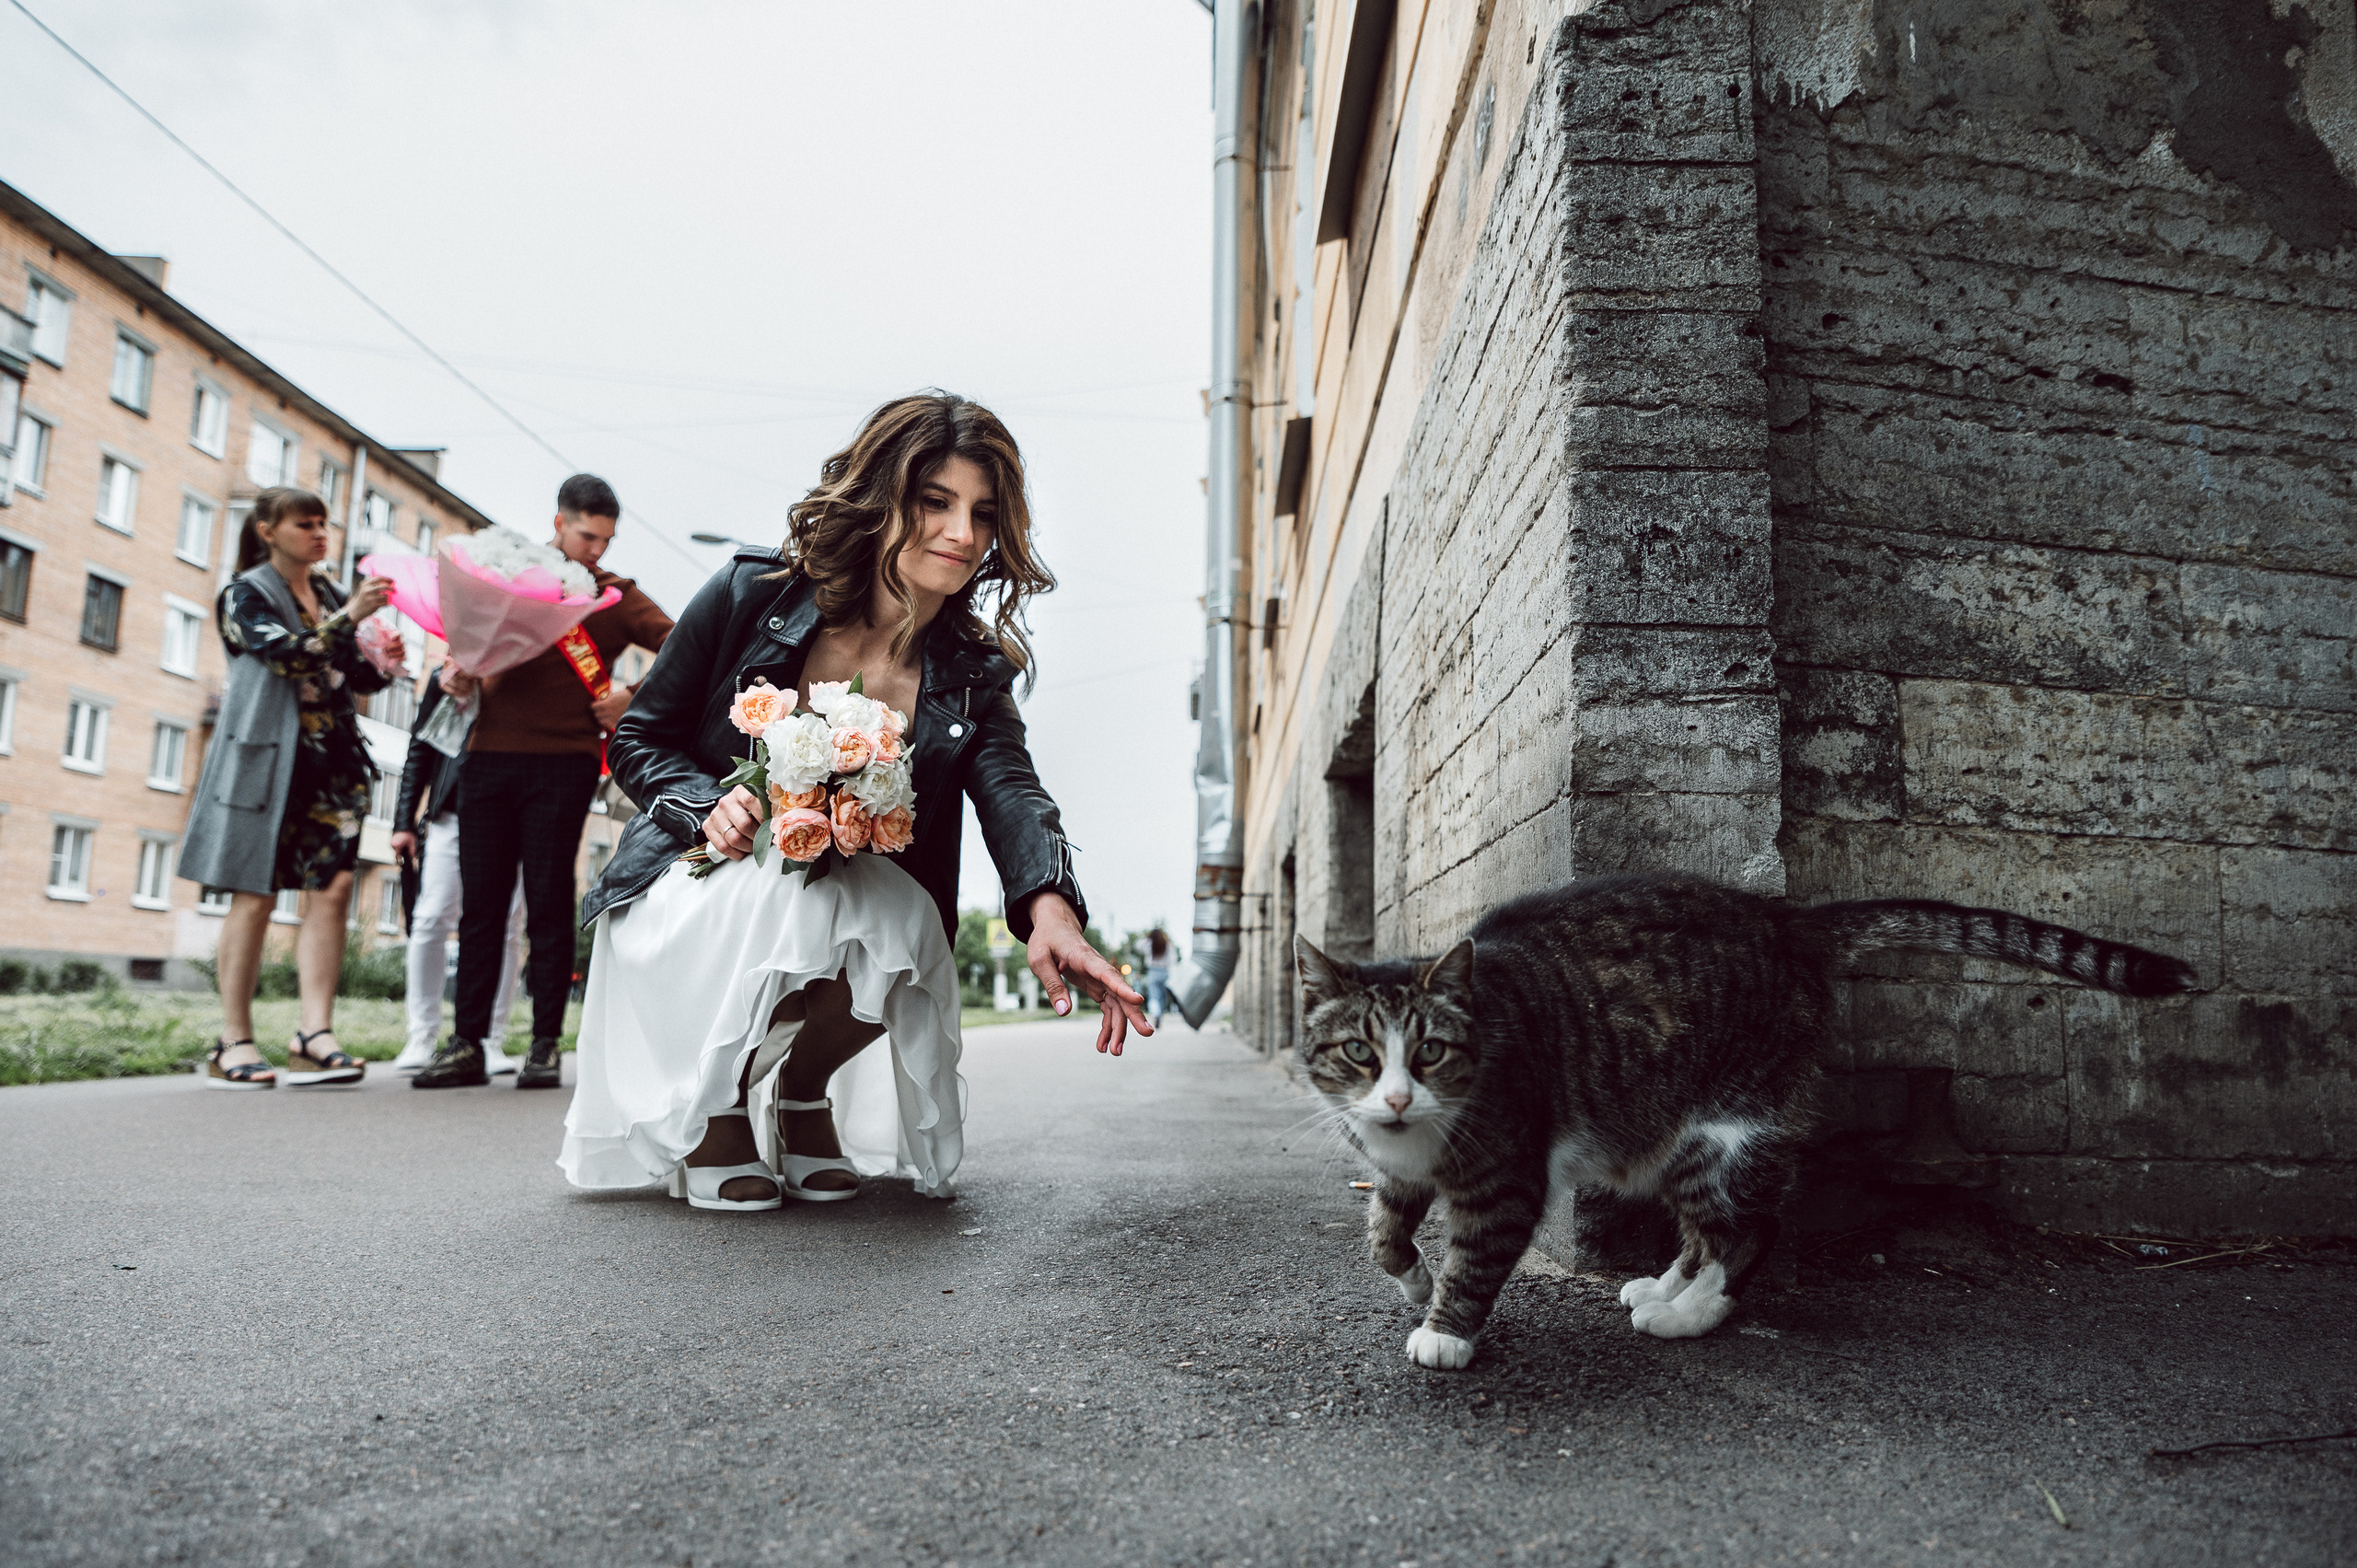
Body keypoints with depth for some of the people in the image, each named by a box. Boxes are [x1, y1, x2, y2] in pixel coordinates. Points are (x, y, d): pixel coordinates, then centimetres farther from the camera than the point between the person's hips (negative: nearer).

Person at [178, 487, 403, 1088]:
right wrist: (351, 617, -23)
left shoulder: (332, 598, 18)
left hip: (331, 761, 5)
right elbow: (287, 656, -15)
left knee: (332, 887, -7)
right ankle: (233, 1043, 1)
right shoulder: (246, 594, 3)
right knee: (256, 896, -5)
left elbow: (358, 680, 16)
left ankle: (314, 1035, -9)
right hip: (266, 757, -5)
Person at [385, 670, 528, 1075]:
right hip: (450, 814, 1)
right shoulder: (443, 680, 16)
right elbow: (419, 750, 14)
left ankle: (491, 1041, 5)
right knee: (431, 921, -5)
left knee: (506, 930, -2)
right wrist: (404, 822, 8)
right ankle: (422, 1037, 5)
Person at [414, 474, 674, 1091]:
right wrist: (458, 676, 0)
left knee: (548, 905, -1)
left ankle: (546, 1046, 6)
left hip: (563, 761, -3)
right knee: (480, 903, 4)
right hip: (490, 755, 3)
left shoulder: (615, 596, 7)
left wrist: (633, 697, -12)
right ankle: (467, 1044, 10)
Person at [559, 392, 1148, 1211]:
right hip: (699, 891, -2)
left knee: (902, 910, -32)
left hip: (857, 912, 3)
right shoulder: (752, 593, -11)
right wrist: (706, 805, -25)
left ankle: (807, 1097, -1)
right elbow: (640, 737, -2)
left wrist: (1051, 907, -47)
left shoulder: (972, 675, -6)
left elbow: (1012, 791, -25)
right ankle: (715, 1117, -9)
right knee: (777, 897, -36)